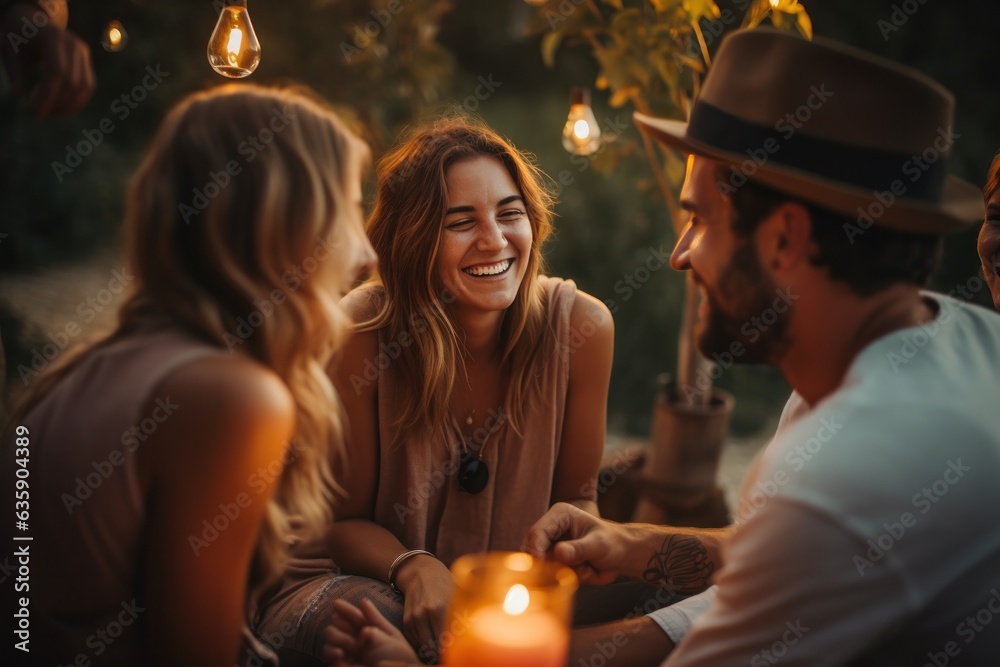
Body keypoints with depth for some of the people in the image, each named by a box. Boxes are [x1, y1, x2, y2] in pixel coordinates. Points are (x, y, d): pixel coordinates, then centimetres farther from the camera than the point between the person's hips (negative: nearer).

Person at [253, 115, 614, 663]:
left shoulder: (580, 325, -15)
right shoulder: (359, 333, -21)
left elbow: (577, 497, 0)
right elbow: (345, 521, -8)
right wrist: (414, 569, -29)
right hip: (370, 581, -2)